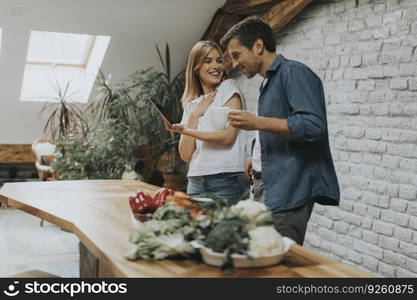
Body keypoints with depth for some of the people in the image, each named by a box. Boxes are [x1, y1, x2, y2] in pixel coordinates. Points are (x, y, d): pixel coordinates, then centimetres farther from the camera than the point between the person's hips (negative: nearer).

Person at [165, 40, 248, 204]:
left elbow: (228, 136, -10)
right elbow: (185, 155, 6)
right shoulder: (191, 104, 15)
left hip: (227, 179, -4)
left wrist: (185, 131, -10)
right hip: (196, 182, 4)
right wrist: (194, 115, -1)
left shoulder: (229, 88, 3)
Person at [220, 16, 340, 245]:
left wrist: (257, 122, -22)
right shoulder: (269, 82, 19)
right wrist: (256, 163, 19)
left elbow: (313, 126, -22)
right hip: (269, 188, 9)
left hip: (289, 191, -9)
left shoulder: (294, 73, -9)